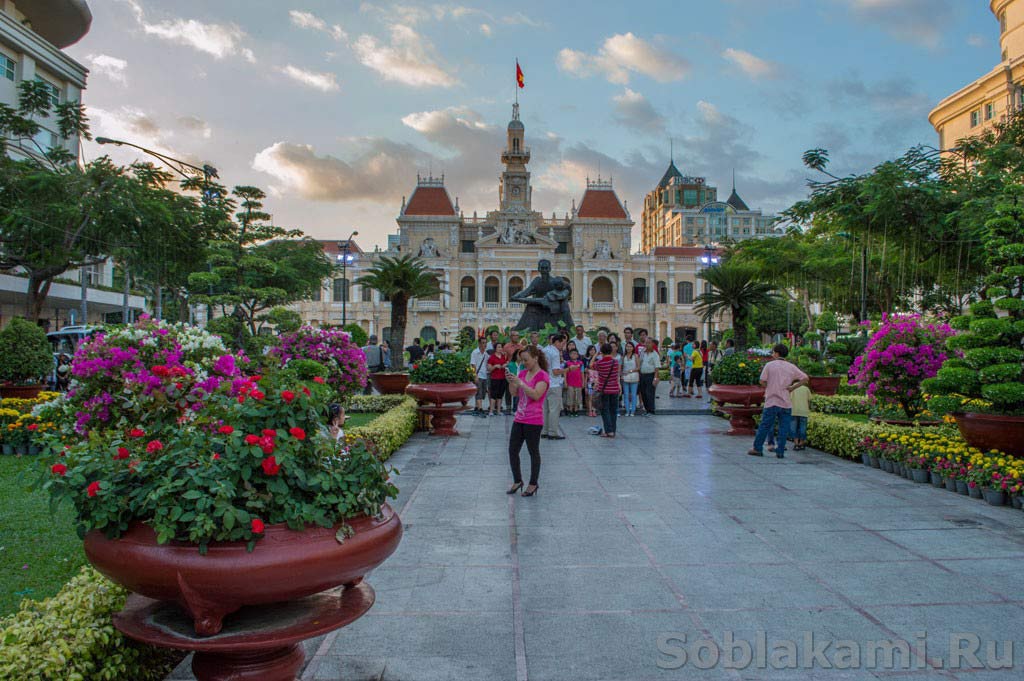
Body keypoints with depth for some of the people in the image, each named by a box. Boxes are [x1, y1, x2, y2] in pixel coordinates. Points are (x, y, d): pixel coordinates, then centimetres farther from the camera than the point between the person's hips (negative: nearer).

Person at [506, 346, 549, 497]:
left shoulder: (542, 375, -11)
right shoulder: (522, 373, 11)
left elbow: (536, 395, -23)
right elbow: (515, 393, 10)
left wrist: (520, 382, -26)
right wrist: (511, 381, -8)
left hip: (534, 421, -7)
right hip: (519, 418, 7)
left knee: (533, 452, 5)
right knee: (512, 451, 9)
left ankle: (533, 484, 16)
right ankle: (517, 480, 23)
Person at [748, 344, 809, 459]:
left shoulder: (769, 365, -3)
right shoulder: (791, 367, 6)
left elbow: (762, 381, -7)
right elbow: (805, 378, 4)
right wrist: (793, 387, 4)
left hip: (771, 401, -2)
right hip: (786, 402, 2)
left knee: (764, 425, 3)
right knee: (784, 428, 5)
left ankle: (757, 448, 7)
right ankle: (780, 451, 4)